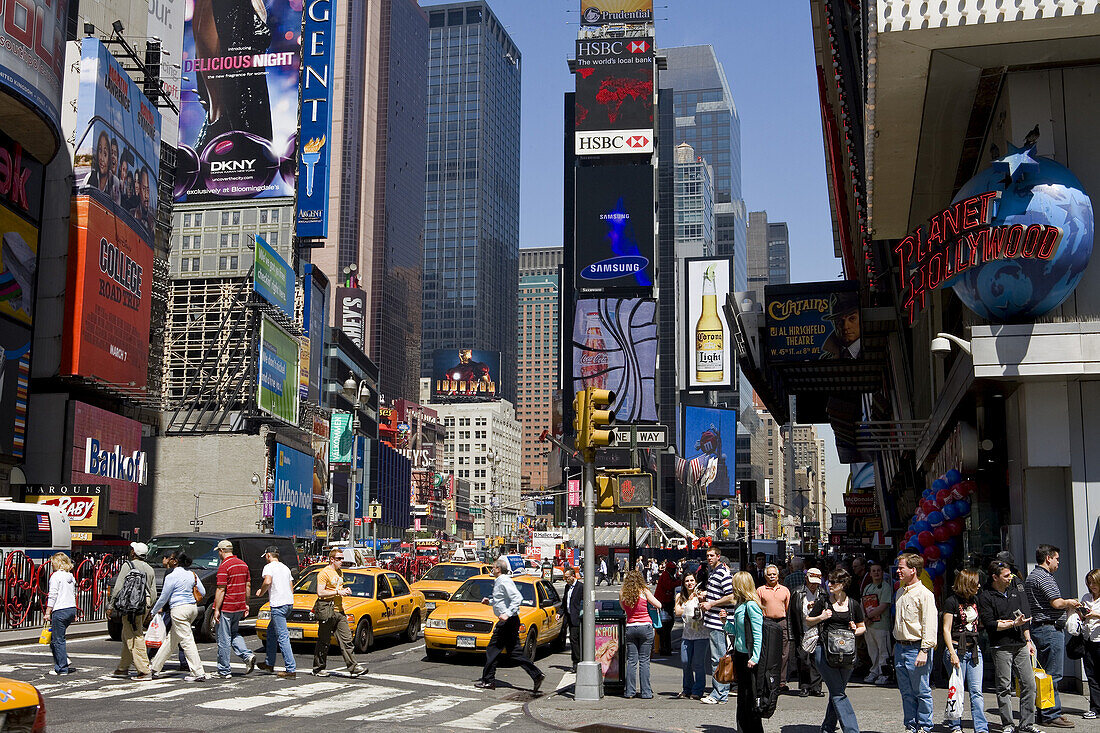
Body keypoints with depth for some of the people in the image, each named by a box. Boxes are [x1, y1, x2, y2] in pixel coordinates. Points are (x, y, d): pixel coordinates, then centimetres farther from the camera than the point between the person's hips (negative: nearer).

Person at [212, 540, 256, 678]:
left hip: (226, 608, -7)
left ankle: (224, 671, 7)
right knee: (234, 634, 22)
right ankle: (247, 655, 2)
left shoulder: (224, 566, -15)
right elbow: (248, 585, 14)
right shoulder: (243, 564, 9)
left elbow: (221, 590, -18)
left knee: (224, 639, 1)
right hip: (239, 607, 7)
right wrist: (246, 604, 20)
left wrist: (216, 610, -15)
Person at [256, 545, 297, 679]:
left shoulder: (269, 567, -4)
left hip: (278, 605, -9)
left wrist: (261, 591, -5)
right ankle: (269, 664, 28)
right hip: (289, 602, 9)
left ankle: (291, 669, -14)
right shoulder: (285, 568, 20)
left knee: (283, 637, -9)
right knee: (271, 632, 22)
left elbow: (267, 581, -24)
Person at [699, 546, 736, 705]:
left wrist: (711, 604, -13)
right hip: (711, 621, 10)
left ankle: (719, 695, -5)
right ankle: (716, 692, 19)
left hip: (718, 622, -10)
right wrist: (705, 600, 13)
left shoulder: (724, 573, -11)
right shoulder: (710, 570, 18)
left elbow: (731, 598, -17)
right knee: (714, 659, 13)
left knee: (718, 659, -8)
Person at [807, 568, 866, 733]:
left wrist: (855, 631, -3)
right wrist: (820, 618, -6)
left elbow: (862, 627, 19)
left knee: (837, 692, 8)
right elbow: (808, 621, 13)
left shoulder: (854, 605, 8)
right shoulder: (823, 602, 5)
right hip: (824, 650, -2)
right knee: (837, 693, -9)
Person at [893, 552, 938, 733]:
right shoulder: (900, 592, 14)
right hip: (900, 647, 8)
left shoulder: (924, 594, -12)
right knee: (906, 692, 11)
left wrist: (924, 651, -20)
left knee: (922, 692, 0)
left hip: (916, 648, -8)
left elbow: (930, 625, -15)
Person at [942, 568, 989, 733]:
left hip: (974, 650, 5)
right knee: (957, 690, 1)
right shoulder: (952, 601, -7)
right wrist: (952, 653, -15)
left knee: (976, 691, 0)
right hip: (957, 649, -5)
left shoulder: (975, 600, 12)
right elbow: (946, 629, -9)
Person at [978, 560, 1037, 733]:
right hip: (1001, 647, -5)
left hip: (1020, 646, 5)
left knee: (1029, 684, 2)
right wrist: (1013, 624, -12)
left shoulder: (1015, 591, 13)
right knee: (1004, 687, -1)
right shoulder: (985, 597, -6)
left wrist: (1028, 641, 11)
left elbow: (1025, 616, 16)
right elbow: (989, 624, -11)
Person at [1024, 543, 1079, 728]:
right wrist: (1069, 602, 1)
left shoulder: (1031, 577, 19)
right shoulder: (1044, 577, -14)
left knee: (1045, 674, 13)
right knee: (1052, 675, -7)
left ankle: (1043, 713, 17)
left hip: (1039, 628, 11)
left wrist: (1066, 604, 18)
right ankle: (1050, 715, -5)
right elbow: (1057, 603, -19)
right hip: (1050, 628, -11)